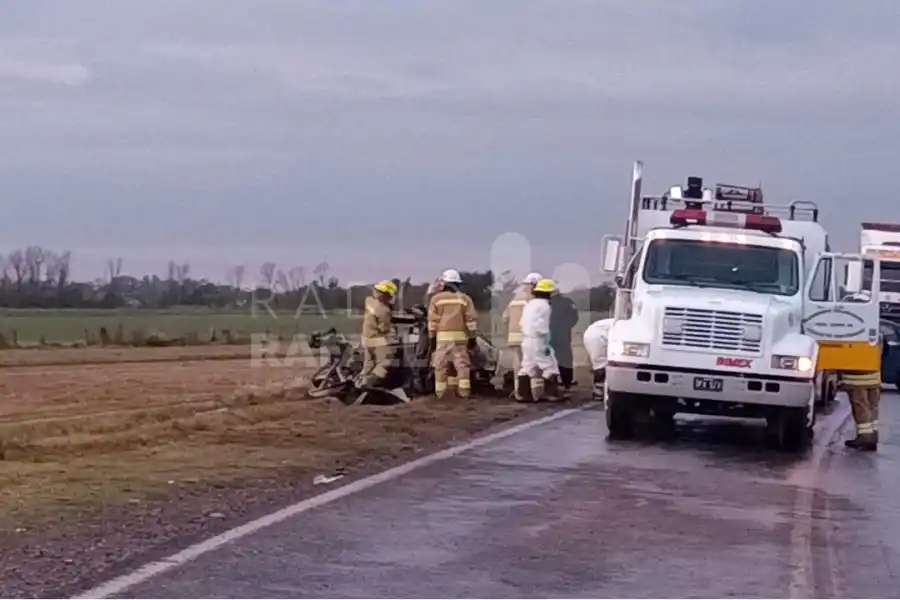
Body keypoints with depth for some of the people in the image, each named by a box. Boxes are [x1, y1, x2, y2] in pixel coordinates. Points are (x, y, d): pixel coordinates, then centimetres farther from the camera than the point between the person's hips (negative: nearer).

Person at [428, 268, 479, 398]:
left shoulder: (436, 298, 3)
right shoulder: (465, 299, 3)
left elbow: (432, 320, 0)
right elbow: (471, 319, 1)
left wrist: (431, 337, 4)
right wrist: (472, 337, 5)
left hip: (442, 336, 0)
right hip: (460, 336, 0)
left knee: (441, 365, 3)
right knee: (462, 364, 2)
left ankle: (440, 392, 2)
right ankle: (464, 391, -4)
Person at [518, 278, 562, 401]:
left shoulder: (529, 304, 16)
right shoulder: (544, 305, -12)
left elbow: (522, 323, 19)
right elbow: (542, 326, -19)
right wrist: (546, 343, -16)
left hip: (527, 340, 9)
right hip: (537, 340, -9)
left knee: (527, 367, 9)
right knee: (549, 366, -3)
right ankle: (551, 393, -7)